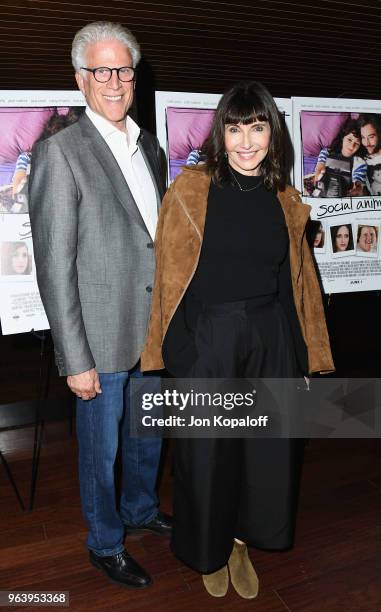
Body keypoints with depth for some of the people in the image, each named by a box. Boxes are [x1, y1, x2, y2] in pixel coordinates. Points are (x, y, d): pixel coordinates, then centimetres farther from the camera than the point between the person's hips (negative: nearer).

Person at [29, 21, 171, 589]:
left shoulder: (149, 145, 8)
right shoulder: (59, 152, -14)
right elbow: (55, 267, -16)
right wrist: (76, 360, -16)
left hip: (155, 329, 7)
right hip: (103, 337, -6)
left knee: (148, 432, 23)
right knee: (102, 448, 13)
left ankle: (140, 510, 50)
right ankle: (104, 545, 38)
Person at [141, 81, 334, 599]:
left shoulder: (285, 202, 5)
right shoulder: (191, 189, -5)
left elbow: (298, 283, 9)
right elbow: (169, 277, -6)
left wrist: (306, 356, 10)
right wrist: (166, 353, -8)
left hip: (271, 342, 4)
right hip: (208, 343, -3)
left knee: (267, 449, 14)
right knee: (208, 452, 11)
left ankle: (240, 543, 42)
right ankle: (210, 551, 40)